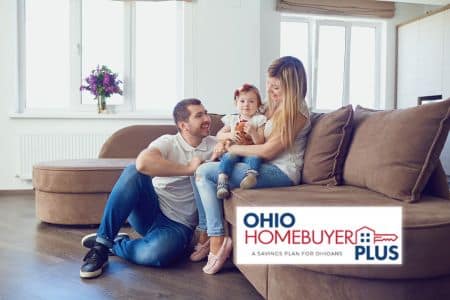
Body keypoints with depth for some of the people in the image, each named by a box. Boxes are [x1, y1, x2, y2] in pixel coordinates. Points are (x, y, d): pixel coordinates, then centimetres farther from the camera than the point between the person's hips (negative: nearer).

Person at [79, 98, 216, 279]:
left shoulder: (214, 145, 3)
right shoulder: (168, 142, -5)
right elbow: (143, 163, -26)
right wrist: (188, 169, -22)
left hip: (178, 224, 0)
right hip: (150, 211, 0)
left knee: (157, 254, -35)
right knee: (133, 172, -30)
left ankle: (113, 244, -4)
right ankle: (102, 241, -20)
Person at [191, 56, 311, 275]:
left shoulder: (297, 113, -12)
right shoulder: (275, 106, 17)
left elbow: (268, 151, -18)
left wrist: (230, 148, -10)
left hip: (281, 172, -10)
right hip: (265, 167, 10)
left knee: (204, 172, -19)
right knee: (202, 172, 1)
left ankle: (217, 240, -15)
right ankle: (205, 236, 0)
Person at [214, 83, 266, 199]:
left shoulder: (259, 120, 8)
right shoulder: (232, 119, 17)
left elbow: (260, 143, 1)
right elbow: (219, 135, 15)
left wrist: (253, 132, -17)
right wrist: (230, 135, -5)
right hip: (233, 151, 1)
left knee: (255, 156, -34)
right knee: (228, 156, -32)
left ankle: (252, 174, -54)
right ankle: (222, 181, -44)